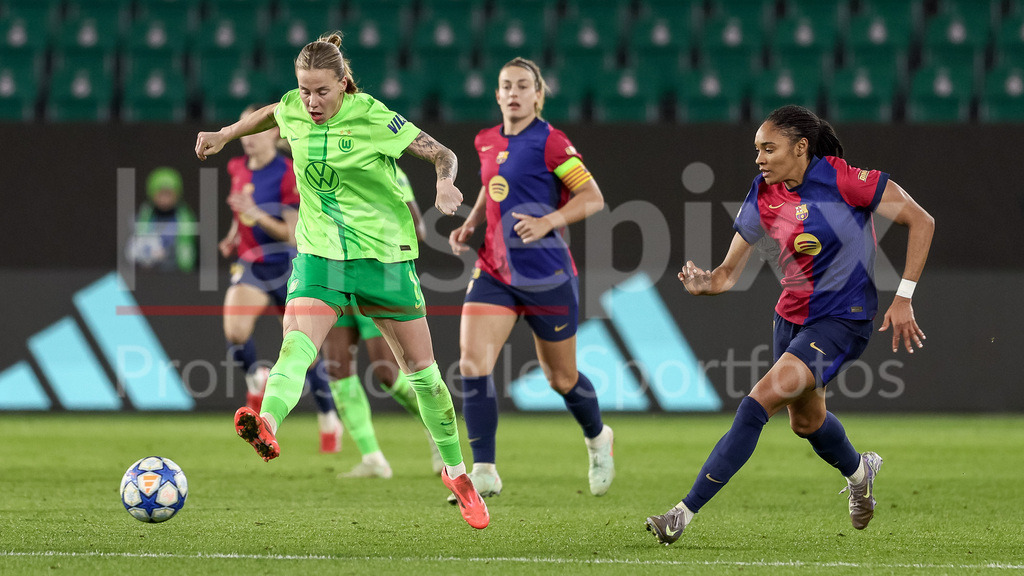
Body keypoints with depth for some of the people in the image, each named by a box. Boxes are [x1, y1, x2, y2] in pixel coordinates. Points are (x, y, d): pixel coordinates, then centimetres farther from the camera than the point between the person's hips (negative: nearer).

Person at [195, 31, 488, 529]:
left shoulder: (373, 119, -14)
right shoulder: (293, 110, -2)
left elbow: (443, 154, -9)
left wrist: (445, 182, -29)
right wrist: (226, 134, 23)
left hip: (384, 255, -2)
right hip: (319, 255, 2)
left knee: (421, 370, 7)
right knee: (296, 345, -27)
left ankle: (456, 472, 26)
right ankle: (267, 424, -54)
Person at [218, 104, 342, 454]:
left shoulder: (287, 175, -15)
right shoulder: (238, 169, 3)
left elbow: (293, 235, -19)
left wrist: (255, 214, -29)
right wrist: (232, 239, 9)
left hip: (285, 267, -4)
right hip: (250, 265, 4)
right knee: (235, 334, -22)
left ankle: (329, 422, 22)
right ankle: (256, 380, 9)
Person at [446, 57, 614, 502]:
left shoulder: (549, 142, -11)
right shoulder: (487, 142, 8)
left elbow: (593, 198, -12)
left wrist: (547, 222, -25)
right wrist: (470, 224, 10)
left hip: (546, 275, -5)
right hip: (494, 272, 5)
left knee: (561, 378, 10)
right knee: (473, 365, -14)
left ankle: (597, 439, 41)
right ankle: (484, 472, -12)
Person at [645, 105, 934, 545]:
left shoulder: (842, 179, -20)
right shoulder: (763, 196, -4)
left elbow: (921, 222, -14)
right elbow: (730, 272, -1)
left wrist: (903, 298, -16)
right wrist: (704, 284, -26)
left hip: (842, 321, -7)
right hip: (792, 316, 7)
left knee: (759, 402, -20)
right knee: (805, 420, 24)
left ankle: (685, 512, -19)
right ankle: (858, 471, 59)